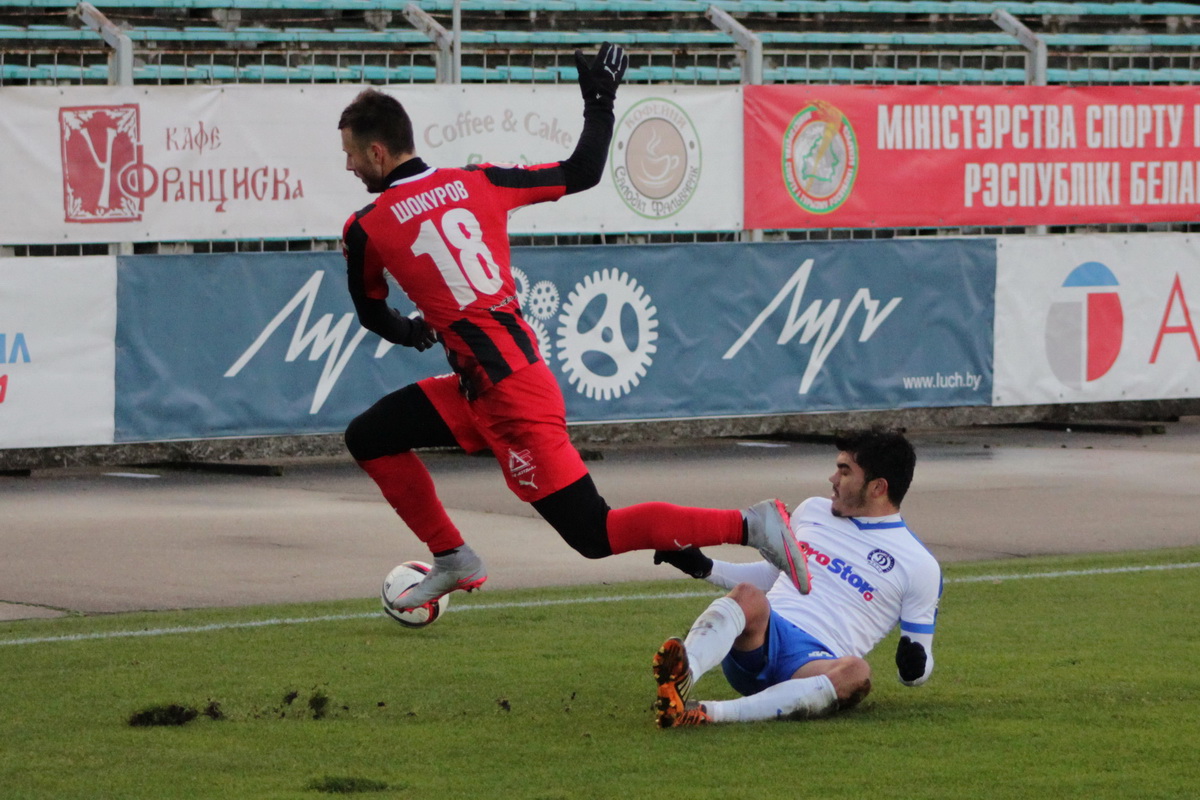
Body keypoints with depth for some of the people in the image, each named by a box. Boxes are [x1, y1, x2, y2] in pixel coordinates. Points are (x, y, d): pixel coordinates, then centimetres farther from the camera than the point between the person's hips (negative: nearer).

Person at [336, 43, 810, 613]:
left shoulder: (366, 229, -6)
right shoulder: (476, 183, 6)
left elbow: (372, 316, 12)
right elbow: (581, 175, 13)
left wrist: (414, 333, 33)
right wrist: (600, 103, 26)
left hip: (506, 395, -8)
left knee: (594, 535, -5)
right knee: (369, 438, 16)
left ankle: (749, 526, -12)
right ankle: (453, 562, 21)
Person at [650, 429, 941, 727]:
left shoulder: (920, 566, 9)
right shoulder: (813, 511, 22)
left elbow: (918, 671, 11)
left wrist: (915, 666, -13)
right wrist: (704, 567, 22)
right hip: (761, 639, 3)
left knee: (856, 673, -39)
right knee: (748, 596, -32)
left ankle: (708, 713, -56)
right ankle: (681, 675, -65)